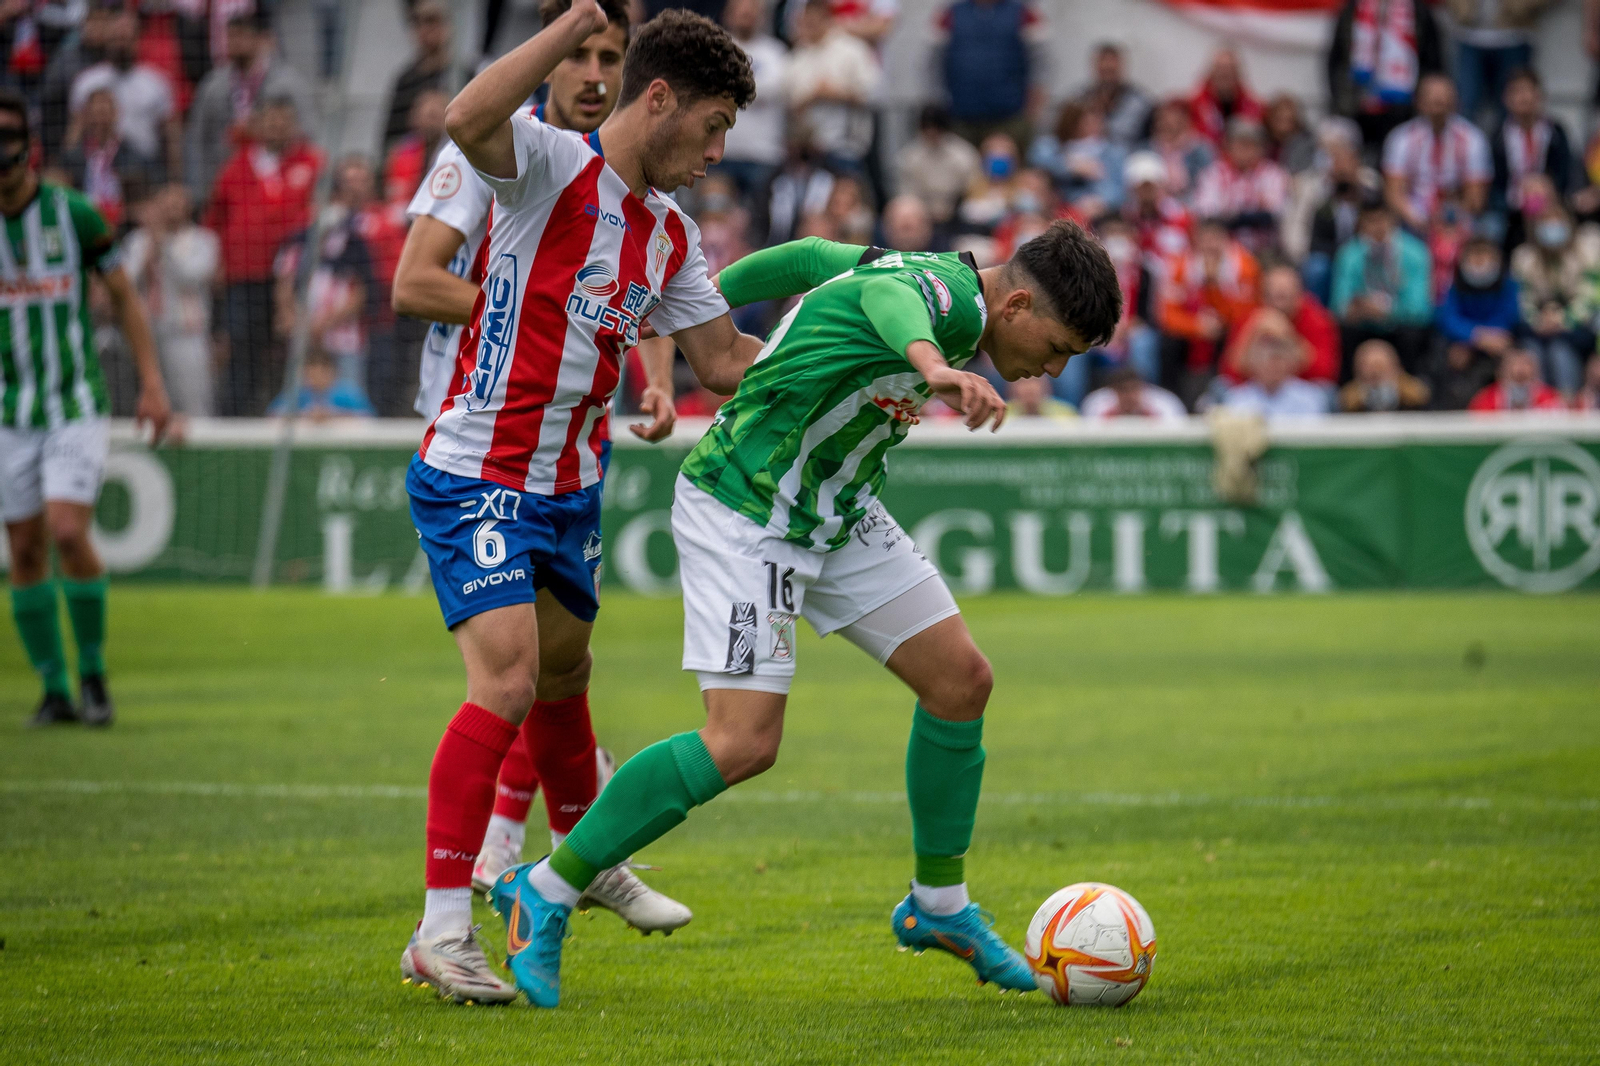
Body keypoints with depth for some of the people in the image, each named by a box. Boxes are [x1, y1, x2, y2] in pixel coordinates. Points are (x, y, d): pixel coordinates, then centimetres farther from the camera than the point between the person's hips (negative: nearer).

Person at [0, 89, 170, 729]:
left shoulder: (73, 214, -4)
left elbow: (123, 297, 5)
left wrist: (152, 384, 1)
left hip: (78, 405, -2)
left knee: (69, 532, -17)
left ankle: (93, 671, 2)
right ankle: (55, 689, 15)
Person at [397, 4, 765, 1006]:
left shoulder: (671, 233, 9)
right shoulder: (551, 165, -14)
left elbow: (723, 358, 16)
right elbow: (469, 119, -37)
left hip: (572, 486, 8)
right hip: (476, 480, -8)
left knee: (565, 674, 25)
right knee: (508, 681, -19)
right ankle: (443, 931, -17)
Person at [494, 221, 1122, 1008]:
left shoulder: (948, 276, 4)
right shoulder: (948, 299, -25)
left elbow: (813, 258, 16)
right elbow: (889, 298, -51)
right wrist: (936, 366, -73)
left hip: (834, 513, 10)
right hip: (742, 513, -10)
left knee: (960, 678, 6)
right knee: (744, 743, -16)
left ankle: (938, 906, 22)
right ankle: (545, 893, -3)